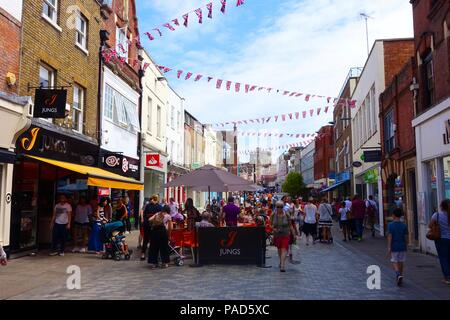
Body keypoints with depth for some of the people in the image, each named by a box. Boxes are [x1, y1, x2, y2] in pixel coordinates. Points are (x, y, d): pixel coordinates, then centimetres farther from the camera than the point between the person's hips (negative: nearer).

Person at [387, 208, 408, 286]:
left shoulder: (391, 225, -10)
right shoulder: (404, 225, -2)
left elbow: (390, 236, -12)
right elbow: (406, 237, 1)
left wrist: (389, 247, -8)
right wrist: (406, 246, 14)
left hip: (394, 247, -3)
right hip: (402, 246, 3)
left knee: (394, 261, 5)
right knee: (401, 262, 14)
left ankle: (398, 274, -16)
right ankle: (400, 275, 22)